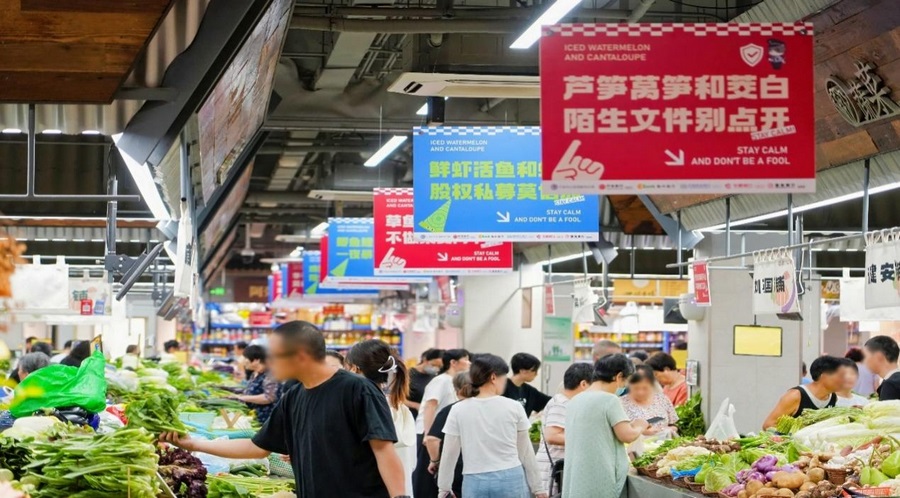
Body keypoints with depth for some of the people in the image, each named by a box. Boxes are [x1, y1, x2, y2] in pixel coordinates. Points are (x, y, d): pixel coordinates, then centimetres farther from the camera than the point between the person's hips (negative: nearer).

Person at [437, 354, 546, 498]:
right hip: (511, 480, 0)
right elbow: (525, 452, 6)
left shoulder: (458, 411, 0)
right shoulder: (513, 407, -1)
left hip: (475, 484, 0)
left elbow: (449, 454, 3)